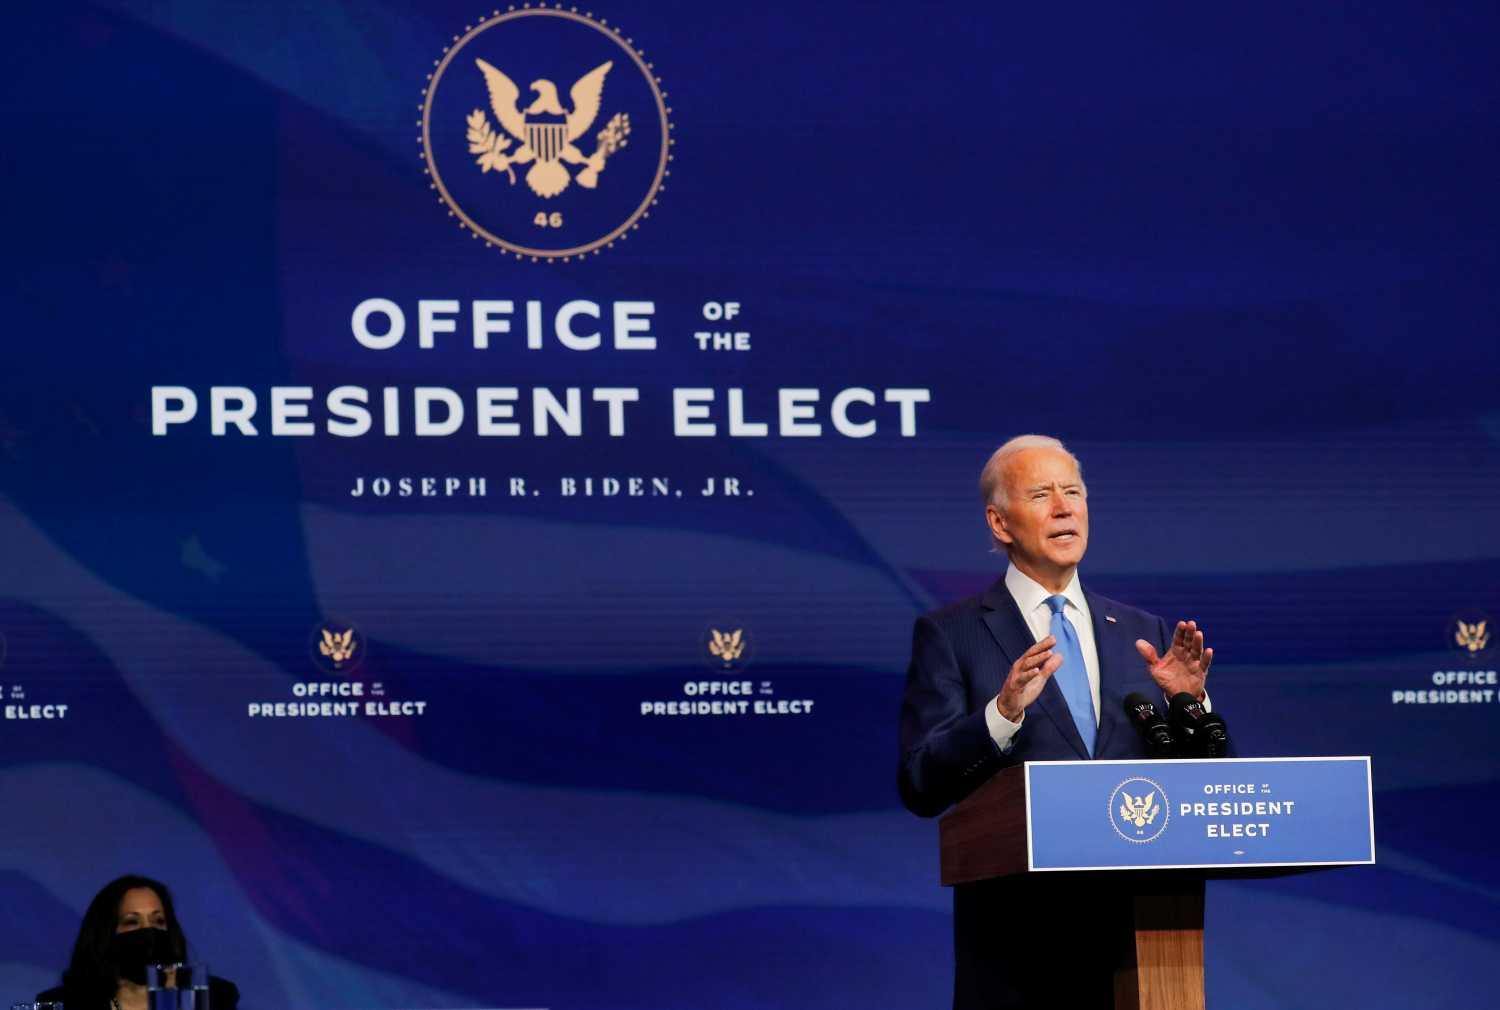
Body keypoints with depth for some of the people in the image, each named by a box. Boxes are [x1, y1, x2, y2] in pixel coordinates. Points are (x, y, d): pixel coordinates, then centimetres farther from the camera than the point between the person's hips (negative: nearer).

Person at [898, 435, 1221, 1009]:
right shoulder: (950, 634, 1)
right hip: (1017, 927, -3)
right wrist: (1002, 713, -22)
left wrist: (1188, 702, -6)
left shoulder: (1143, 633, 13)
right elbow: (920, 788, -8)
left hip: (1137, 922, 3)